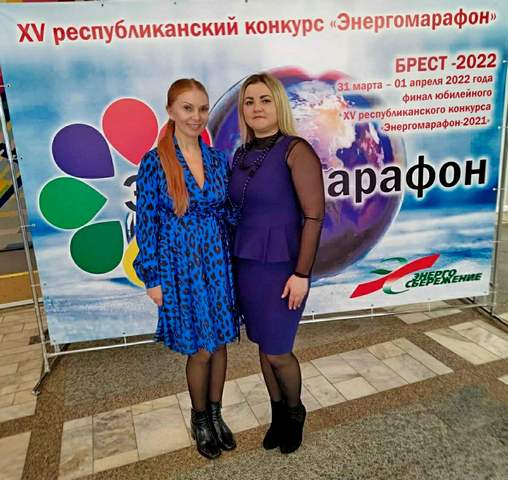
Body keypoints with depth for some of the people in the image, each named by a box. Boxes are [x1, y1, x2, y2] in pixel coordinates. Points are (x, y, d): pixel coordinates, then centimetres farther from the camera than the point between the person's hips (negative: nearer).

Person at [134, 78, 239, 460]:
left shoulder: (218, 159, 3)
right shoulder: (154, 163, -9)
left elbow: (227, 213, 9)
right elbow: (147, 224, -7)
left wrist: (233, 261, 8)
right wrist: (153, 278, -7)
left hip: (218, 263, 4)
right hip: (181, 266, -4)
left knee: (220, 343, 13)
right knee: (200, 350, 6)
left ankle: (216, 413, 36)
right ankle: (200, 419, 33)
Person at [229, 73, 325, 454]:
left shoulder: (296, 151, -12)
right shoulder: (242, 154, 8)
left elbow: (314, 216, -15)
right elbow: (238, 212, 11)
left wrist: (302, 273, -17)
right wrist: (234, 261, 11)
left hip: (281, 266, -6)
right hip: (246, 264, 6)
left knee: (277, 351, 4)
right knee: (264, 346, 16)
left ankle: (295, 413, 34)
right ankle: (277, 414, 38)